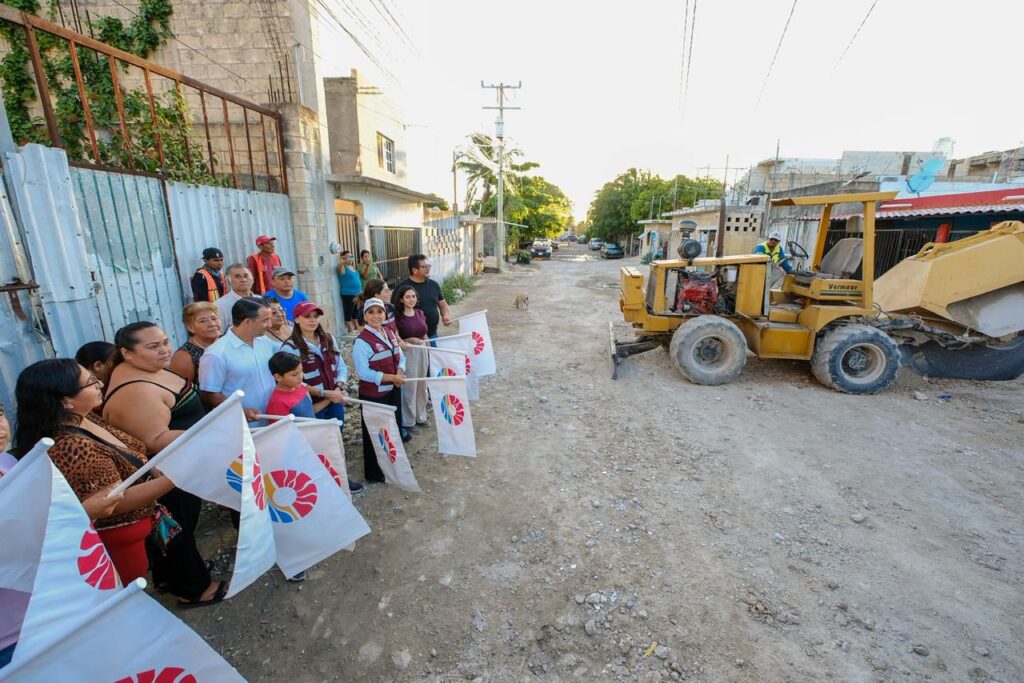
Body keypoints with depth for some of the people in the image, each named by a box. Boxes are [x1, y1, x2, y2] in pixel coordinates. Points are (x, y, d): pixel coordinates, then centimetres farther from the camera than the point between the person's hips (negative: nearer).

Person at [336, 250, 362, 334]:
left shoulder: (352, 267, 14)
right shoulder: (343, 268, -8)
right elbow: (339, 266, -32)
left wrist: (361, 291, 20)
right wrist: (342, 262, -54)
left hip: (357, 294, 8)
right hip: (348, 294, -8)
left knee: (356, 312, 17)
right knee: (348, 312, -1)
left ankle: (357, 328, 28)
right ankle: (351, 330, 4)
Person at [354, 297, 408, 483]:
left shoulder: (390, 333, 4)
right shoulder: (362, 341, -19)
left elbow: (401, 357, 9)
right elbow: (363, 373, -22)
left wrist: (400, 373, -11)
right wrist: (391, 377, -23)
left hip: (393, 390, 7)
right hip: (373, 394, -7)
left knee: (395, 426, 22)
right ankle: (374, 472, 27)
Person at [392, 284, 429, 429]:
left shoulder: (420, 313, 6)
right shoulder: (397, 317, -12)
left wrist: (425, 341, 3)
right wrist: (410, 340, -22)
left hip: (422, 352, 6)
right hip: (408, 353, -6)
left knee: (422, 385, 16)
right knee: (409, 388, 2)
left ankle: (421, 416, 32)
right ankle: (408, 421, 16)